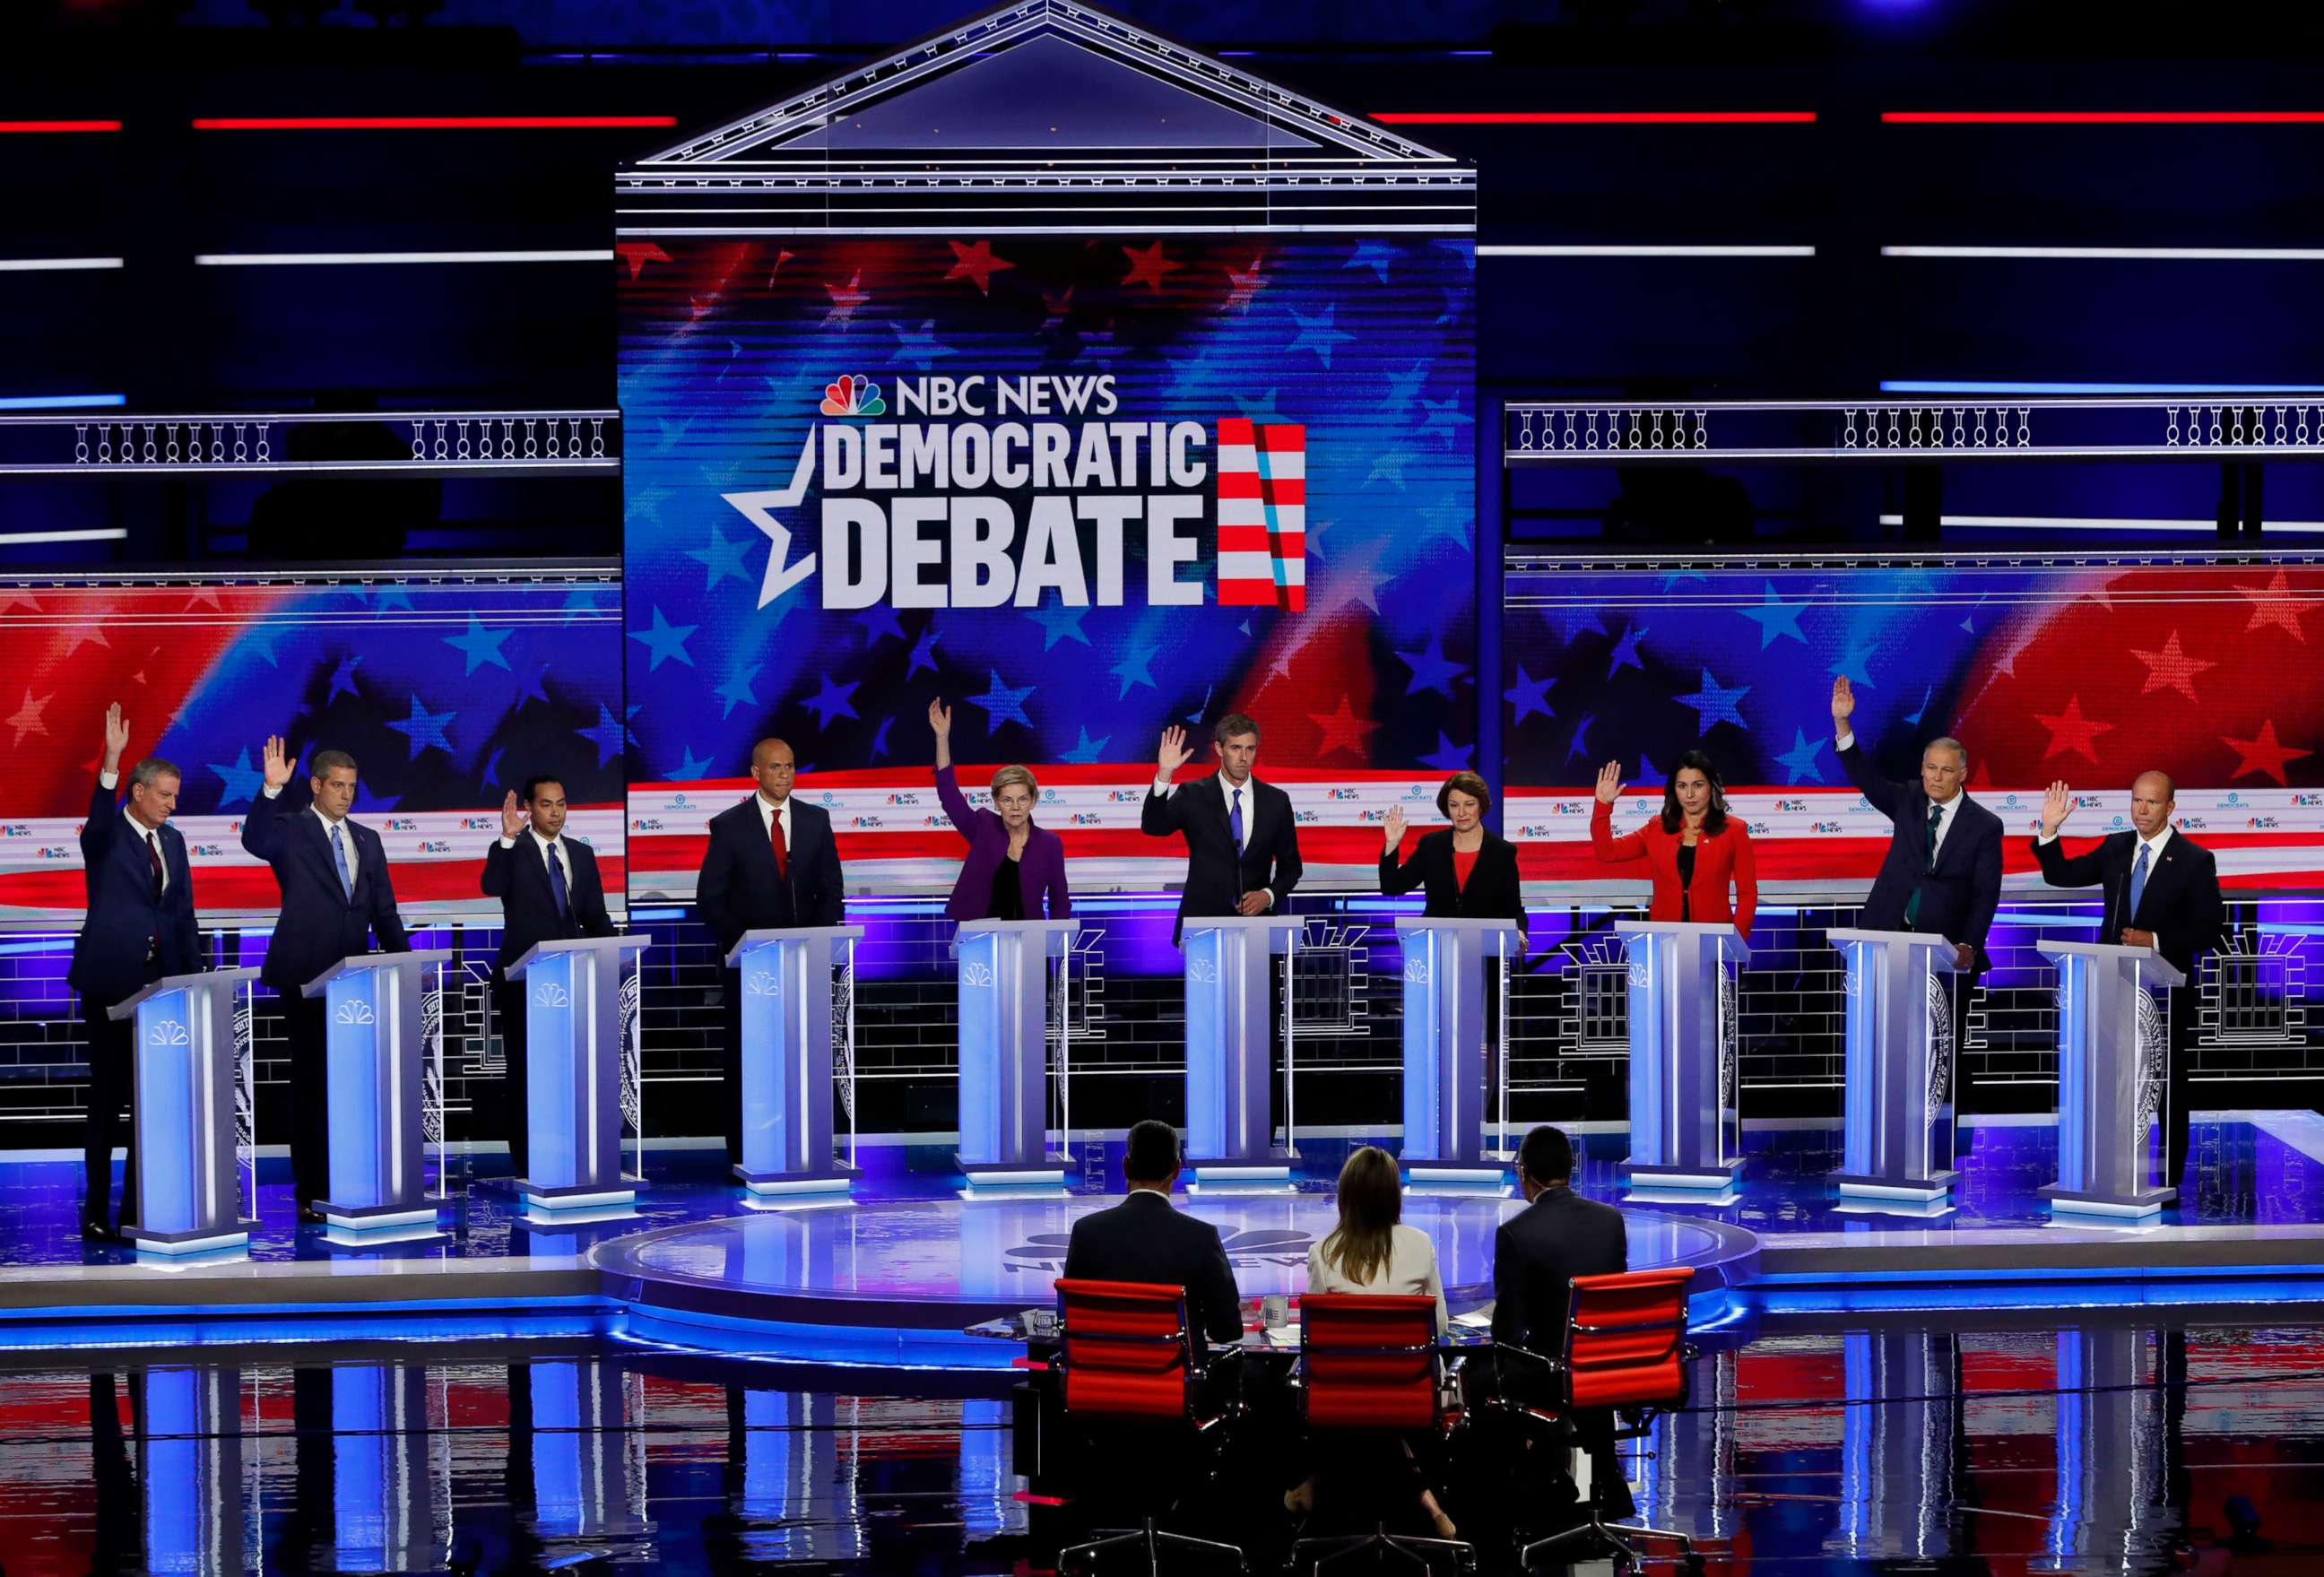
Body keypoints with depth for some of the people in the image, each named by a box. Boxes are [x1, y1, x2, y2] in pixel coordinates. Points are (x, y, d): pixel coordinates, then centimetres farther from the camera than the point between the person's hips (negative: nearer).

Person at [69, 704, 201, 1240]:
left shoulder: (173, 841, 12)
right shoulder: (105, 838, -5)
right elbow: (99, 820, -30)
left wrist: (193, 977, 8)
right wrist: (111, 761, -45)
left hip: (160, 983, 6)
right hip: (111, 982, -6)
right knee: (107, 1095, -2)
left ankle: (139, 1207, 11)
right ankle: (97, 1210, 3)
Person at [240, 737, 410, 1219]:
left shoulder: (367, 841, 15)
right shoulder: (291, 831, -1)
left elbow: (383, 912, 15)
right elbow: (255, 842, -24)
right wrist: (271, 790, -37)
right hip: (306, 976, -5)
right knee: (311, 1083, 0)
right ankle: (311, 1193, 3)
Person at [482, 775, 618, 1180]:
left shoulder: (582, 854, 13)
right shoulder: (514, 851, -2)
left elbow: (595, 916, 13)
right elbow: (491, 887, -22)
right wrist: (507, 838, -31)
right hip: (524, 980, -4)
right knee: (524, 1071, 2)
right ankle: (524, 1159, 6)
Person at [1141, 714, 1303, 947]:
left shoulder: (1276, 801, 5)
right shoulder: (1193, 796, -1)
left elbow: (1290, 865, 11)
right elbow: (1152, 827, -17)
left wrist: (1269, 895, -8)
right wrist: (1164, 774, -28)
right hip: (1202, 922, -2)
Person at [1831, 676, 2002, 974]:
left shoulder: (1985, 826, 0)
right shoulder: (1908, 802, 9)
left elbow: (1986, 894, -5)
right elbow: (1864, 776, 0)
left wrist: (1968, 948, -18)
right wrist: (1840, 721, -13)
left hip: (1944, 946, -2)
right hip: (1888, 935, 2)